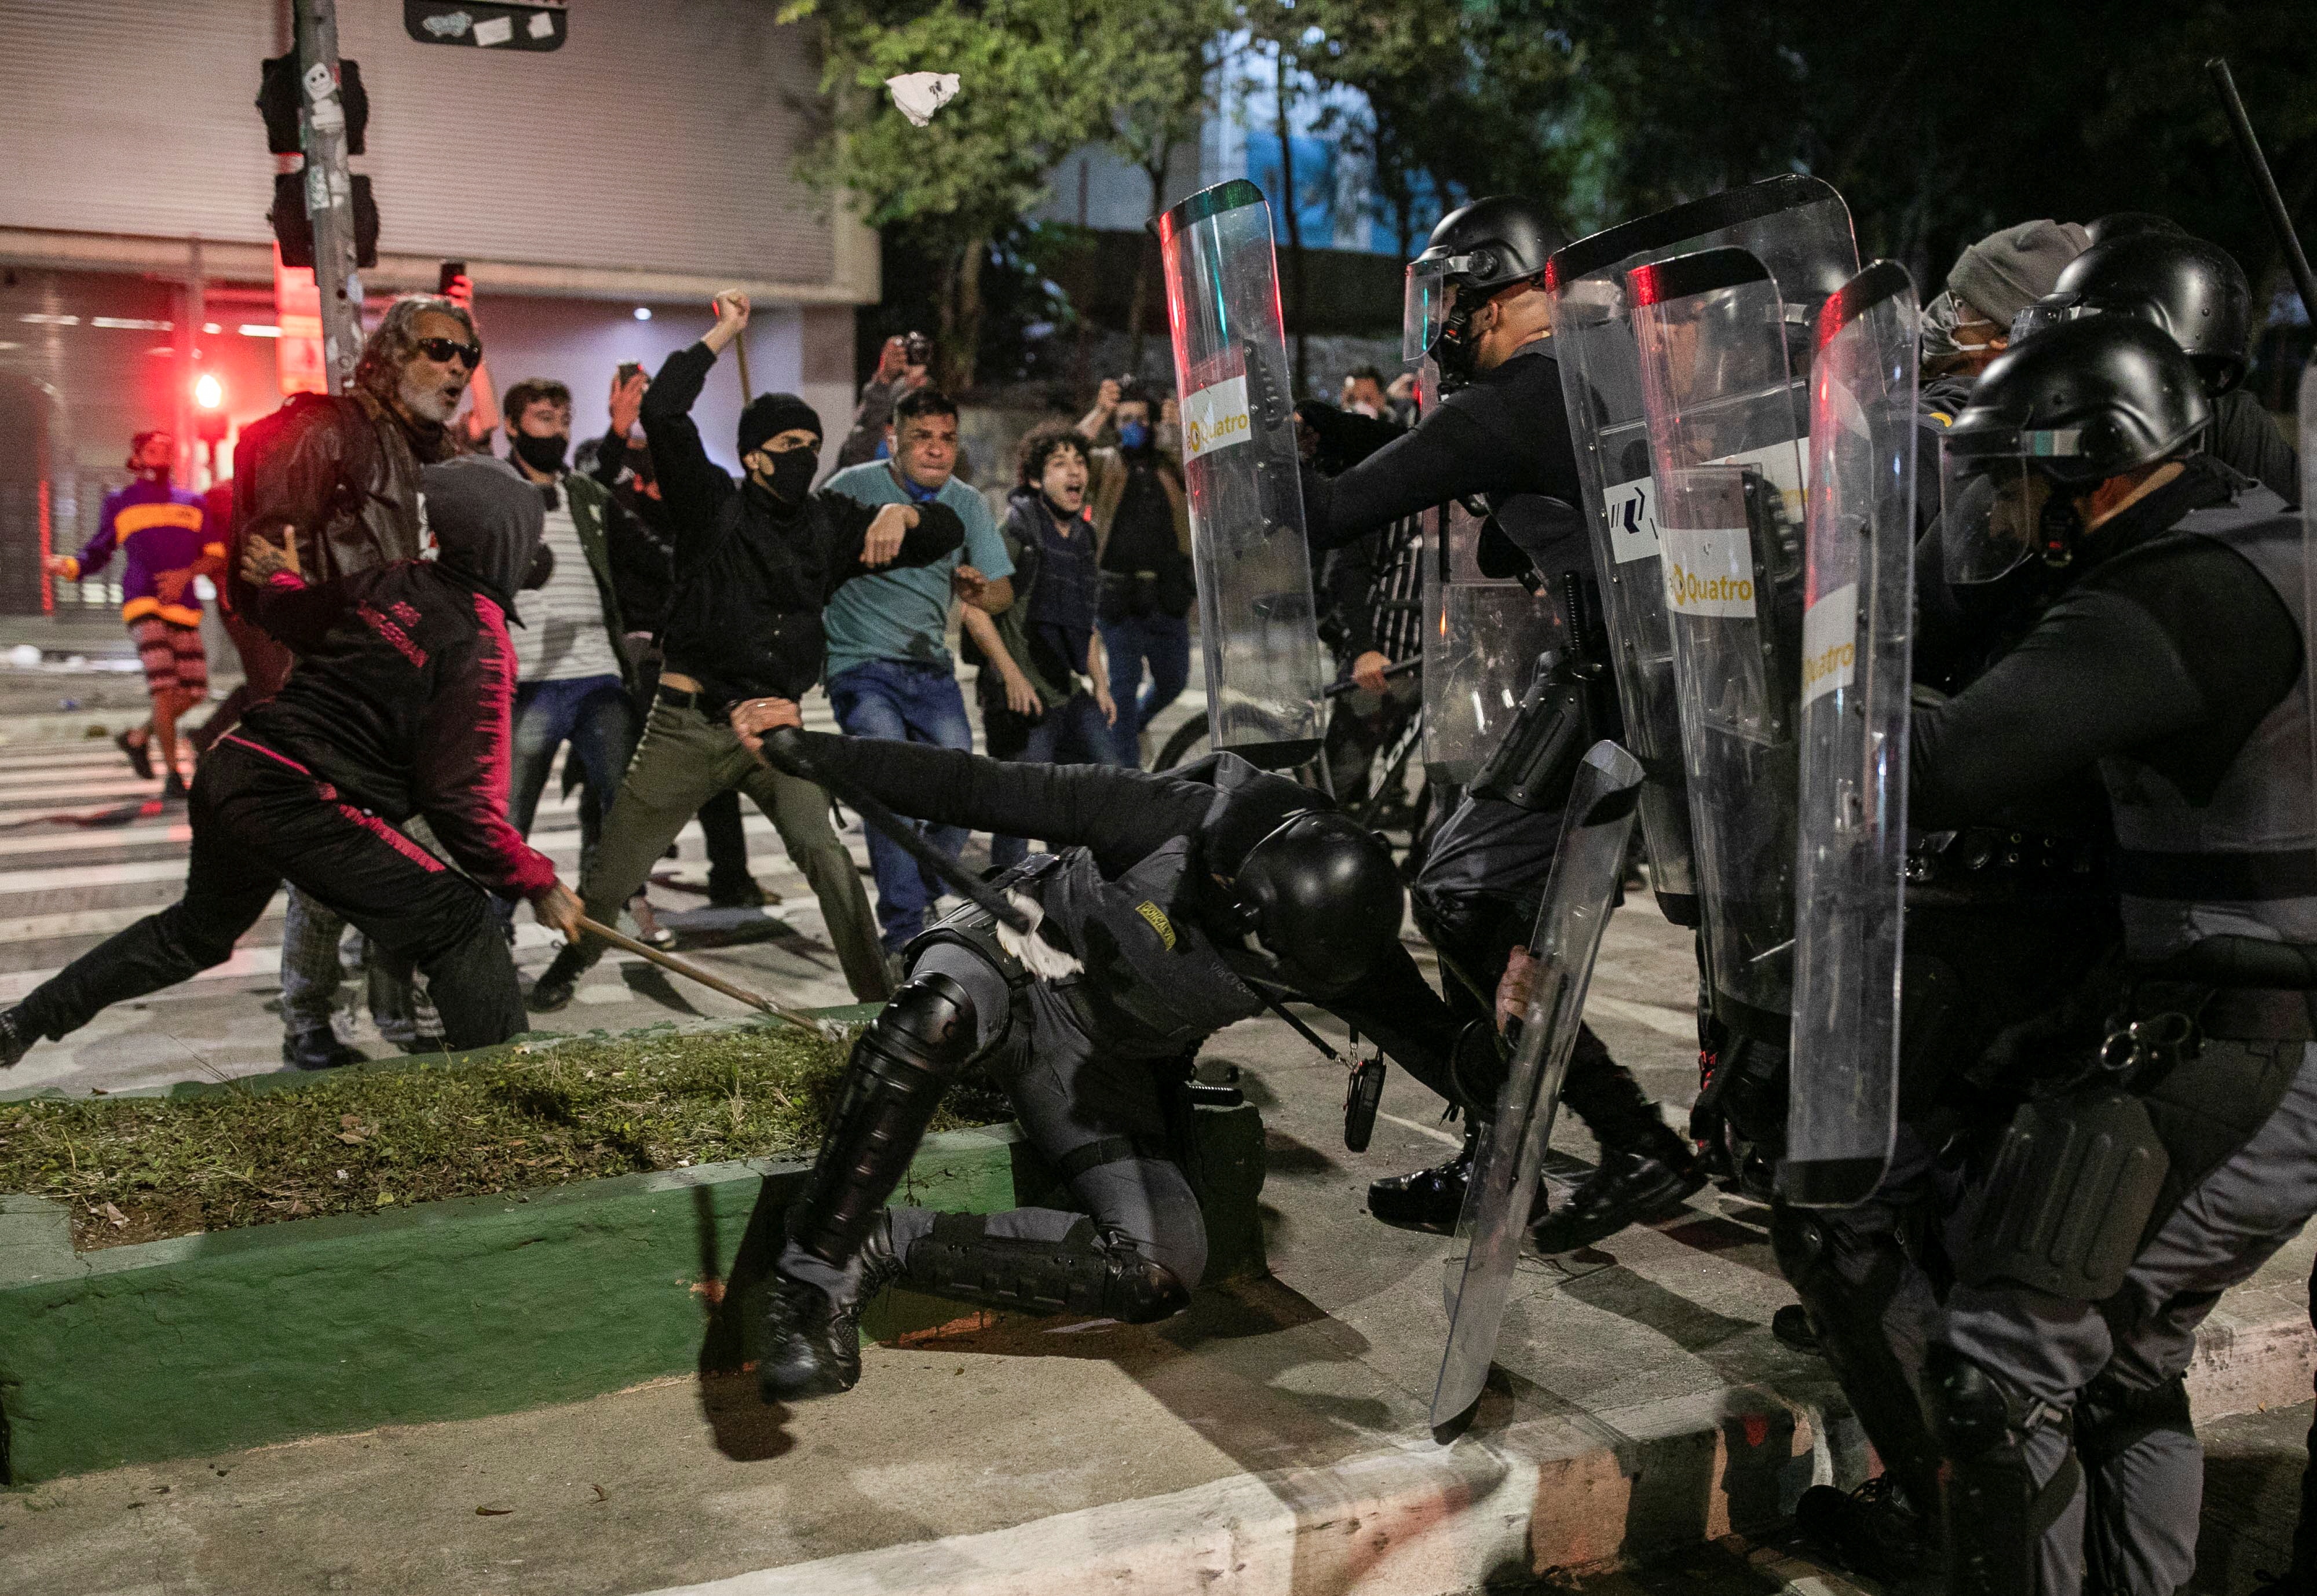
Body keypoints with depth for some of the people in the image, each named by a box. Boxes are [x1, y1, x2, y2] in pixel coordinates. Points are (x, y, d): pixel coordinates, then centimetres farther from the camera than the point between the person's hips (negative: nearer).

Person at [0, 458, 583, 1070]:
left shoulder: (396, 579, 5)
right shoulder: (481, 647, -15)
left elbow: (292, 619, 24)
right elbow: (460, 797, -19)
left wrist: (283, 578, 46)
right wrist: (537, 883, -11)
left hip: (232, 769, 9)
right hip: (300, 806, -9)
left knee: (198, 928, 33)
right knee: (463, 932, -8)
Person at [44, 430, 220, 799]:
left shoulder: (192, 503, 17)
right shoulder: (120, 503, 12)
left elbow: (217, 554, 10)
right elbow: (97, 553, 13)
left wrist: (186, 574, -7)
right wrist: (65, 565, -7)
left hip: (185, 608, 4)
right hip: (143, 602, -4)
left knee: (194, 691, 0)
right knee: (164, 687, -18)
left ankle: (138, 737, 26)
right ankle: (172, 775, -14)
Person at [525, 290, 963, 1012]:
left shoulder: (828, 524, 8)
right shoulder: (713, 504, -1)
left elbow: (949, 533, 9)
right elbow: (662, 414, -16)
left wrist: (903, 514, -13)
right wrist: (722, 333, -11)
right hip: (688, 721, -1)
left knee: (824, 852, -18)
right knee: (613, 876, 7)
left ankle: (880, 997, -12)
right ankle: (566, 967, 34)